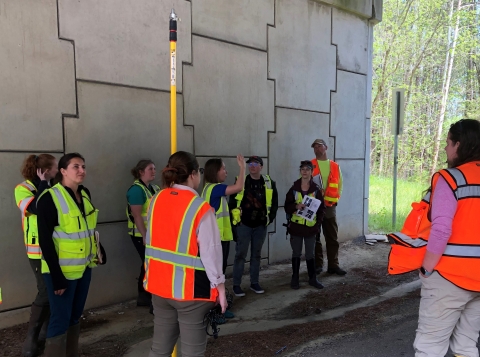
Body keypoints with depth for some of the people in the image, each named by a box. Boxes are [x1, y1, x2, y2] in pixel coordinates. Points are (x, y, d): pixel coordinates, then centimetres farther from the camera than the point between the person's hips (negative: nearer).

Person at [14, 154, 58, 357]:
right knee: (46, 293, -5)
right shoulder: (23, 188, -7)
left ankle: (46, 333, 27)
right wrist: (43, 183, -18)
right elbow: (37, 208, -26)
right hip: (39, 250, -6)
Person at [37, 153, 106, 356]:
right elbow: (45, 240, -17)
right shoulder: (50, 198, -15)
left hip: (84, 266, 7)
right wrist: (56, 275, -19)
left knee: (75, 316, 18)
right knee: (61, 320, 0)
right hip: (62, 270, -7)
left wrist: (99, 250, 7)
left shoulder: (85, 194, 6)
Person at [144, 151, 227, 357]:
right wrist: (219, 285, -7)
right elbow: (210, 250, -15)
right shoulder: (201, 208, -18)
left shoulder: (156, 201, 1)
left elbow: (151, 242, 7)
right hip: (190, 287, -6)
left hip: (160, 283, 6)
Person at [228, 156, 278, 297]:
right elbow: (232, 201, -3)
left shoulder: (269, 183, 2)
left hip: (260, 225, 3)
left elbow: (274, 202, 10)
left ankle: (254, 283, 25)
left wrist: (270, 217, 2)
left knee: (256, 254, 13)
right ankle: (236, 285, 10)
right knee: (241, 254, 1)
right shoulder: (240, 181, -5)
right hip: (243, 224, -3)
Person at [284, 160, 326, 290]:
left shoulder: (316, 189, -1)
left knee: (310, 254, 11)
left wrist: (318, 223, -7)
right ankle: (295, 278, 21)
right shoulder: (294, 188, -1)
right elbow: (287, 206, 0)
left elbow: (322, 208, 2)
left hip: (311, 226, 0)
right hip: (296, 226, 0)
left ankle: (312, 278, 23)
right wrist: (296, 206, -20)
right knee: (296, 253, 10)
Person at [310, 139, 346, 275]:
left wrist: (336, 198, 6)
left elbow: (340, 184, 16)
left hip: (330, 206, 3)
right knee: (315, 238, 5)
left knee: (333, 238, 7)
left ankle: (333, 265, 16)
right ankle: (317, 264, 16)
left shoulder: (335, 166, 8)